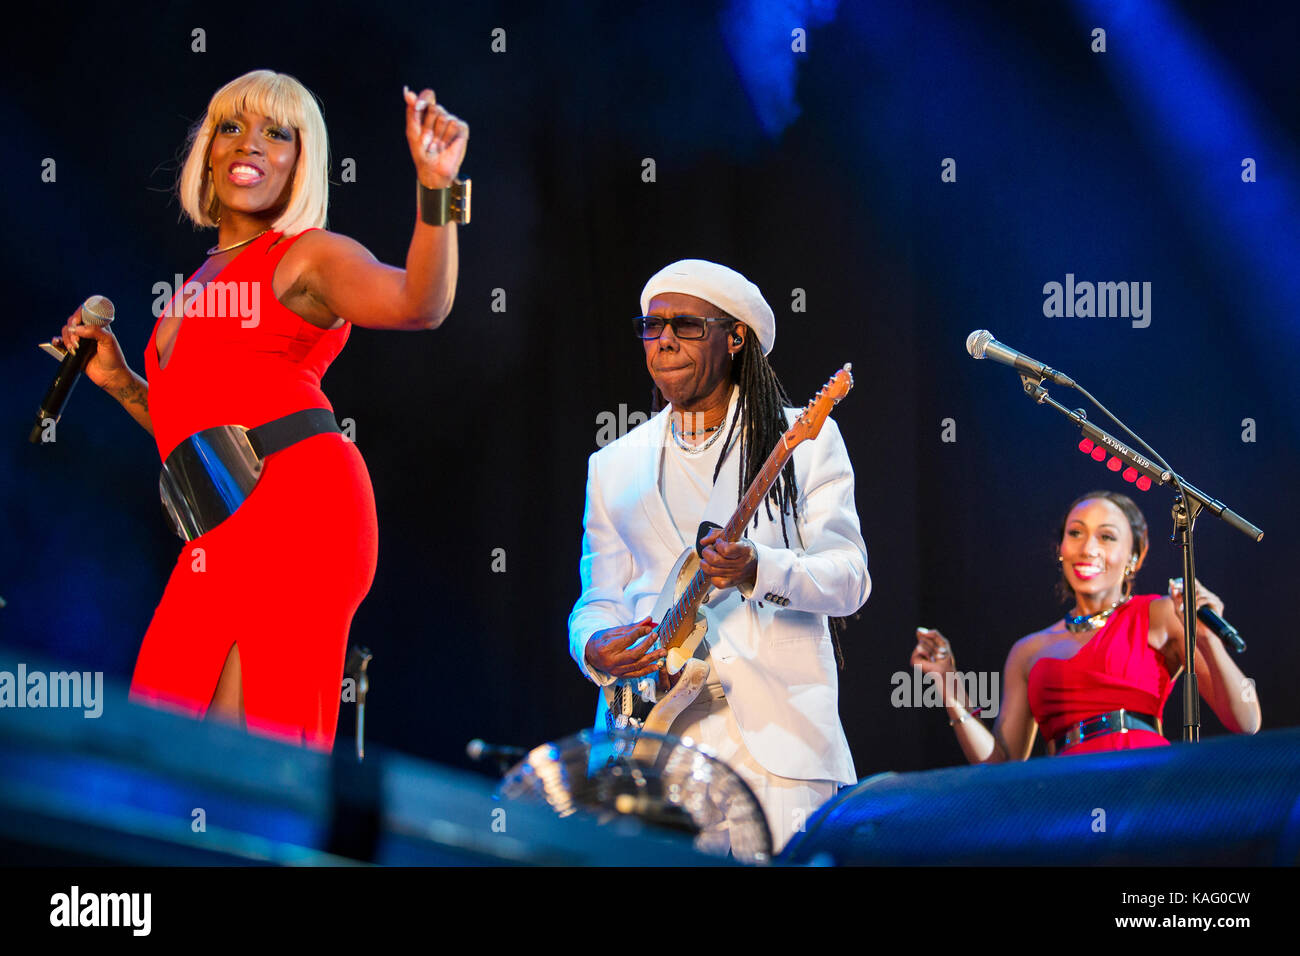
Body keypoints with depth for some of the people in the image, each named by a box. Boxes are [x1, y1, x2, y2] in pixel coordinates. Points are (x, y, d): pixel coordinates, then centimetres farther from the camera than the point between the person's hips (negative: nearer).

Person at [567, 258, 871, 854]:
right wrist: (595, 648, -6)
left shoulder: (804, 439, 8)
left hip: (780, 737, -2)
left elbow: (851, 579, -1)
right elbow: (599, 600, 18)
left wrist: (759, 570, -19)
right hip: (654, 735, 2)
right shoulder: (614, 466, 17)